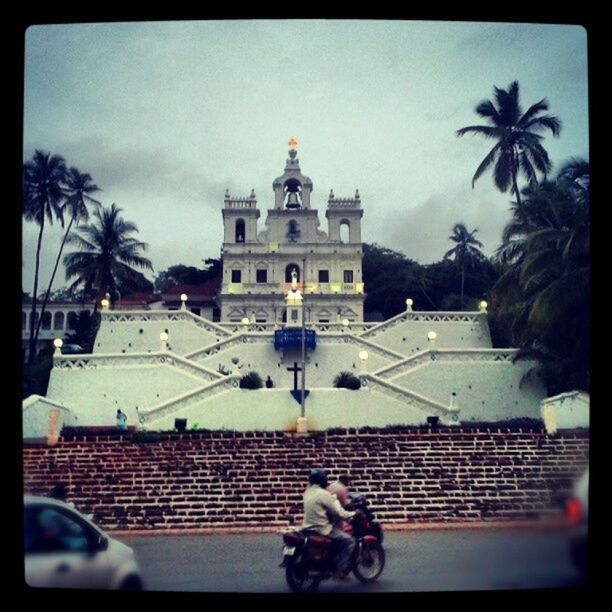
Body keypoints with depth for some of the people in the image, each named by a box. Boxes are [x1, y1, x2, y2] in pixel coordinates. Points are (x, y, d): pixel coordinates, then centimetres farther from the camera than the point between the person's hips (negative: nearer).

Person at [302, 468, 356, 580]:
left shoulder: (308, 492, 9)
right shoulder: (323, 494, -17)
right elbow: (339, 513, -14)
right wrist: (352, 514, 0)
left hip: (308, 527, 9)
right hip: (321, 529, -9)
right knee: (349, 541, -6)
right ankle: (340, 571, -6)